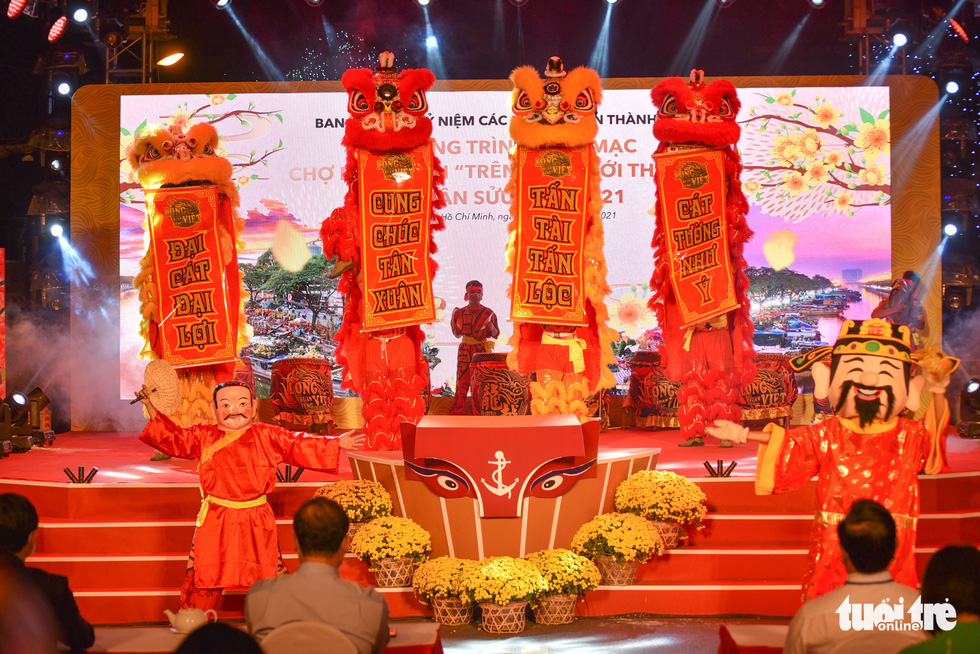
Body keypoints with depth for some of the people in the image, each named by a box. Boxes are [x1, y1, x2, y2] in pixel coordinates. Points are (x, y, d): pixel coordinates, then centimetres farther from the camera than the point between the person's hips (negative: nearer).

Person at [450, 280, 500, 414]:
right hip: (464, 350, 1)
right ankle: (458, 408, 1)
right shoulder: (461, 312, 8)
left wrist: (491, 328, -16)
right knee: (462, 377, -4)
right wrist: (454, 319, -4)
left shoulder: (488, 313, 3)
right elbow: (457, 334, 11)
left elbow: (496, 335, 5)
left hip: (482, 350, -1)